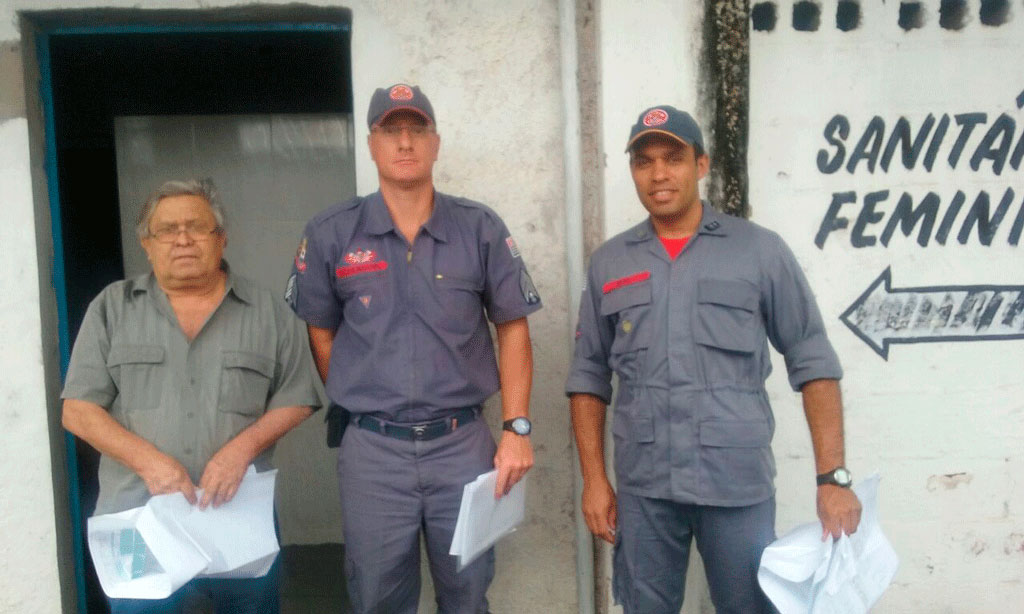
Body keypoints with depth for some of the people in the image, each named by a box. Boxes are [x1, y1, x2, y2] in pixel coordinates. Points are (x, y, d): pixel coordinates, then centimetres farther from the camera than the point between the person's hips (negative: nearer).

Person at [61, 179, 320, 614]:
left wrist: (242, 447, -13)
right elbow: (78, 410, 2)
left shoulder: (267, 312, 4)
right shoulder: (112, 308, 5)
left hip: (243, 519, 0)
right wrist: (147, 460, -14)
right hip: (137, 520, 0)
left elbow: (295, 400, 5)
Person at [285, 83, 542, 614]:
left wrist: (516, 428, -4)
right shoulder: (330, 235, -2)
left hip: (464, 445, 0)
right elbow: (322, 336, 8)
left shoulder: (481, 229, -1)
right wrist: (368, 408, 6)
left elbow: (512, 329, 3)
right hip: (372, 453, 0)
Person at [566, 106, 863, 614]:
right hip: (641, 485, 2)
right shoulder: (608, 262, 6)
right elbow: (589, 376, 8)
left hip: (738, 483, -2)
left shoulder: (760, 250, -1)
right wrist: (594, 478, 3)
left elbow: (813, 363, -1)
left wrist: (833, 476, -7)